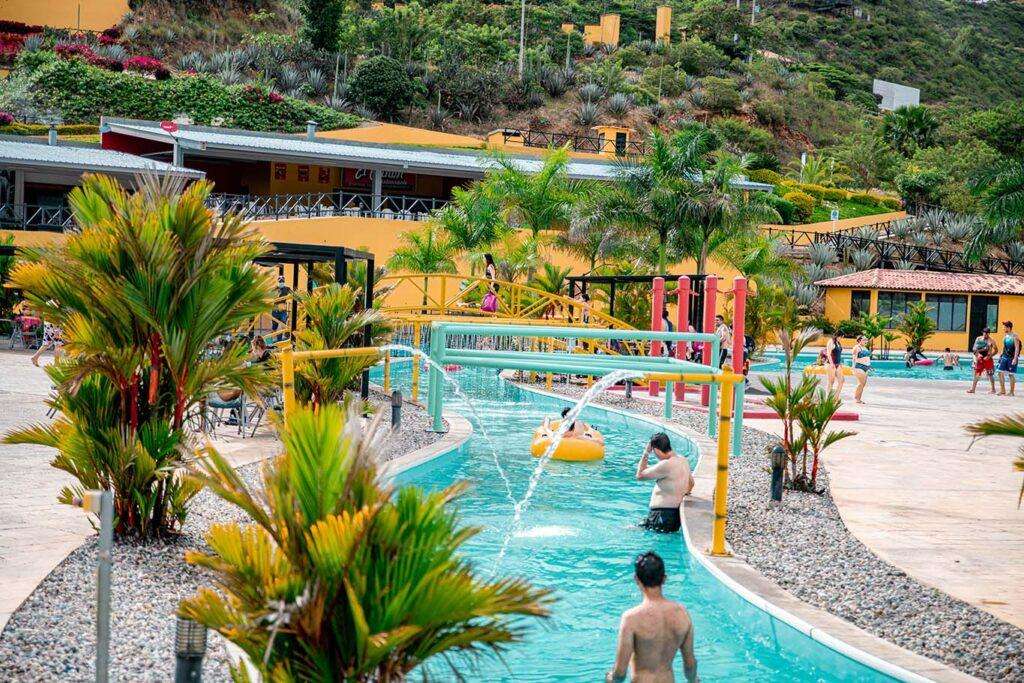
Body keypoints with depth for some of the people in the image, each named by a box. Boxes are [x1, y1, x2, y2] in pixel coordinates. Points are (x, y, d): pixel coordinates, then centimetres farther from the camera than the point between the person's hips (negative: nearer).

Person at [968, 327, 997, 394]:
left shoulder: (991, 341, -6)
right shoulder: (978, 339, 7)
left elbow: (995, 350, -9)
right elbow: (974, 348, 9)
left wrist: (989, 356, -19)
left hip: (987, 359, -4)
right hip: (979, 359, 4)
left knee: (990, 374, 1)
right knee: (976, 374, 3)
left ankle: (993, 389, 10)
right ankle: (973, 389, 6)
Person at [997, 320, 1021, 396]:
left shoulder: (1015, 336, -11)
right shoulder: (1005, 335, 11)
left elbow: (1017, 348, -15)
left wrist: (1015, 358, -21)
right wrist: (1001, 355, 16)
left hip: (1012, 358, -7)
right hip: (1004, 357, 7)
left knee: (1011, 375, -1)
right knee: (1001, 373, 1)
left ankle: (1011, 392, 7)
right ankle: (1002, 391, 8)